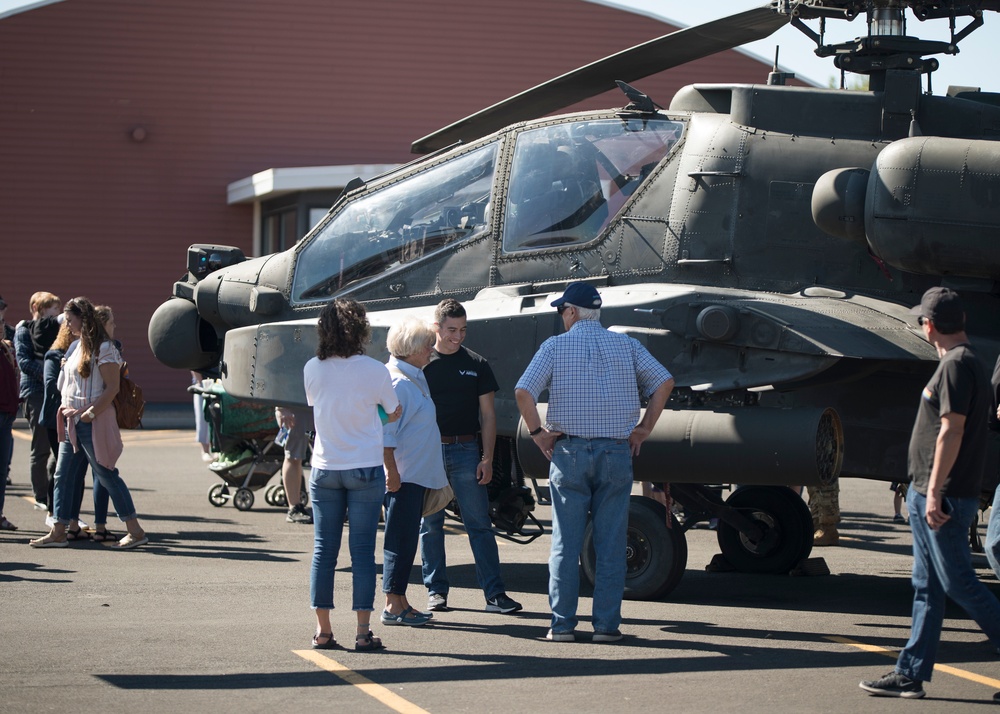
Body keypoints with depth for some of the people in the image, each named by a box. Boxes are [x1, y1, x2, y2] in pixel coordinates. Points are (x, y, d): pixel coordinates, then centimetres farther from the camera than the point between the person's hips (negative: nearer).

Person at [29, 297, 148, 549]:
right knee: (63, 476, 7)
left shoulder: (104, 348, -12)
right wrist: (66, 408, 10)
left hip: (93, 423, -9)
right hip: (72, 423, 9)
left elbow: (112, 388, -16)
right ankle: (58, 532, 10)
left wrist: (89, 413, -20)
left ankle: (136, 531, 1)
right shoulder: (79, 347, 15)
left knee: (107, 476, -5)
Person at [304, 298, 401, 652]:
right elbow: (394, 413, 5)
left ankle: (323, 630, 10)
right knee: (362, 552, 0)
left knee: (324, 550, 7)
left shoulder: (312, 369, -3)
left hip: (324, 468, 2)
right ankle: (363, 632, 1)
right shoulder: (374, 371, -10)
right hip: (365, 469, -2)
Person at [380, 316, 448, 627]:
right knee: (400, 539, -7)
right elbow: (386, 432, -19)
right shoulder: (397, 382, -14)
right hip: (402, 476, -10)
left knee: (406, 539, 12)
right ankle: (393, 606, -3)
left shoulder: (415, 379, 17)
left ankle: (399, 602, 17)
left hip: (417, 474, 10)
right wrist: (391, 470, -23)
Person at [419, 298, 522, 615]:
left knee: (480, 524, -2)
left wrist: (487, 459, 0)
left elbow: (487, 415, 8)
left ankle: (494, 593, -3)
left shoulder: (476, 365, 8)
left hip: (465, 450, 0)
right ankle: (436, 591, 13)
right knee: (430, 525, 4)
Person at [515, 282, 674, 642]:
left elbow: (523, 391, -12)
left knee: (565, 543, 4)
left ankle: (562, 623, 3)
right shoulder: (625, 345, 7)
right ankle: (606, 623, 2)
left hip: (569, 451, -1)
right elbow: (664, 382, -1)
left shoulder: (555, 346, 0)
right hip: (616, 451, 1)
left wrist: (538, 433, -1)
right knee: (611, 543, 4)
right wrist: (643, 429, 4)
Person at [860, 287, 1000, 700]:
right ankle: (911, 674, 13)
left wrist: (935, 491, -23)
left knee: (959, 584, -5)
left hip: (944, 499, -10)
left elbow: (951, 432, -21)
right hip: (928, 496, 10)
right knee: (926, 588, 10)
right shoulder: (965, 363, 16)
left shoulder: (957, 365, -15)